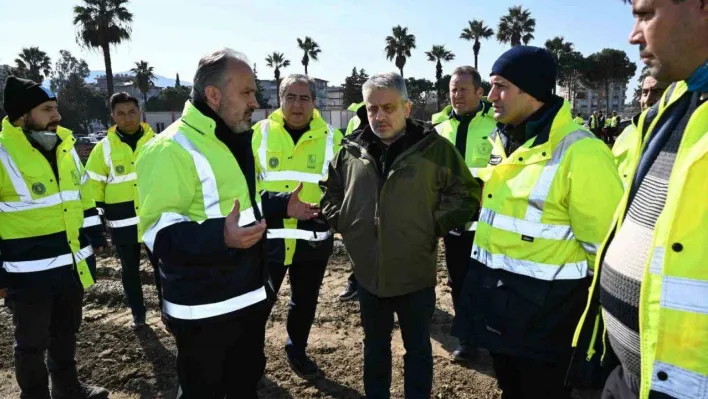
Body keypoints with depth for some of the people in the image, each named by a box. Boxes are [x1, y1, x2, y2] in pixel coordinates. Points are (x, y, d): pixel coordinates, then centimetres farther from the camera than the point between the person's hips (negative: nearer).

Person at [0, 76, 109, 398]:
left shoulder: (64, 146, 7)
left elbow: (82, 193, 17)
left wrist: (94, 234, 16)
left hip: (73, 262, 7)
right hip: (29, 270, -6)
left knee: (66, 331, 23)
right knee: (32, 343, 11)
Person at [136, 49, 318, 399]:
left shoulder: (236, 140, 10)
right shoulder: (172, 148, -21)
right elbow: (159, 231, -25)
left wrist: (283, 206, 11)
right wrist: (220, 237, -39)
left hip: (250, 296, 9)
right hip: (202, 310, -8)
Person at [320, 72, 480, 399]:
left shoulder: (435, 148, -9)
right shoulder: (351, 150, -1)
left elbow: (466, 194, -2)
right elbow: (329, 192, 15)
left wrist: (435, 225, -10)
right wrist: (342, 223, 2)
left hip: (416, 274, -2)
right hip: (368, 273, 3)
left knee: (418, 347, 17)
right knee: (375, 346, 22)